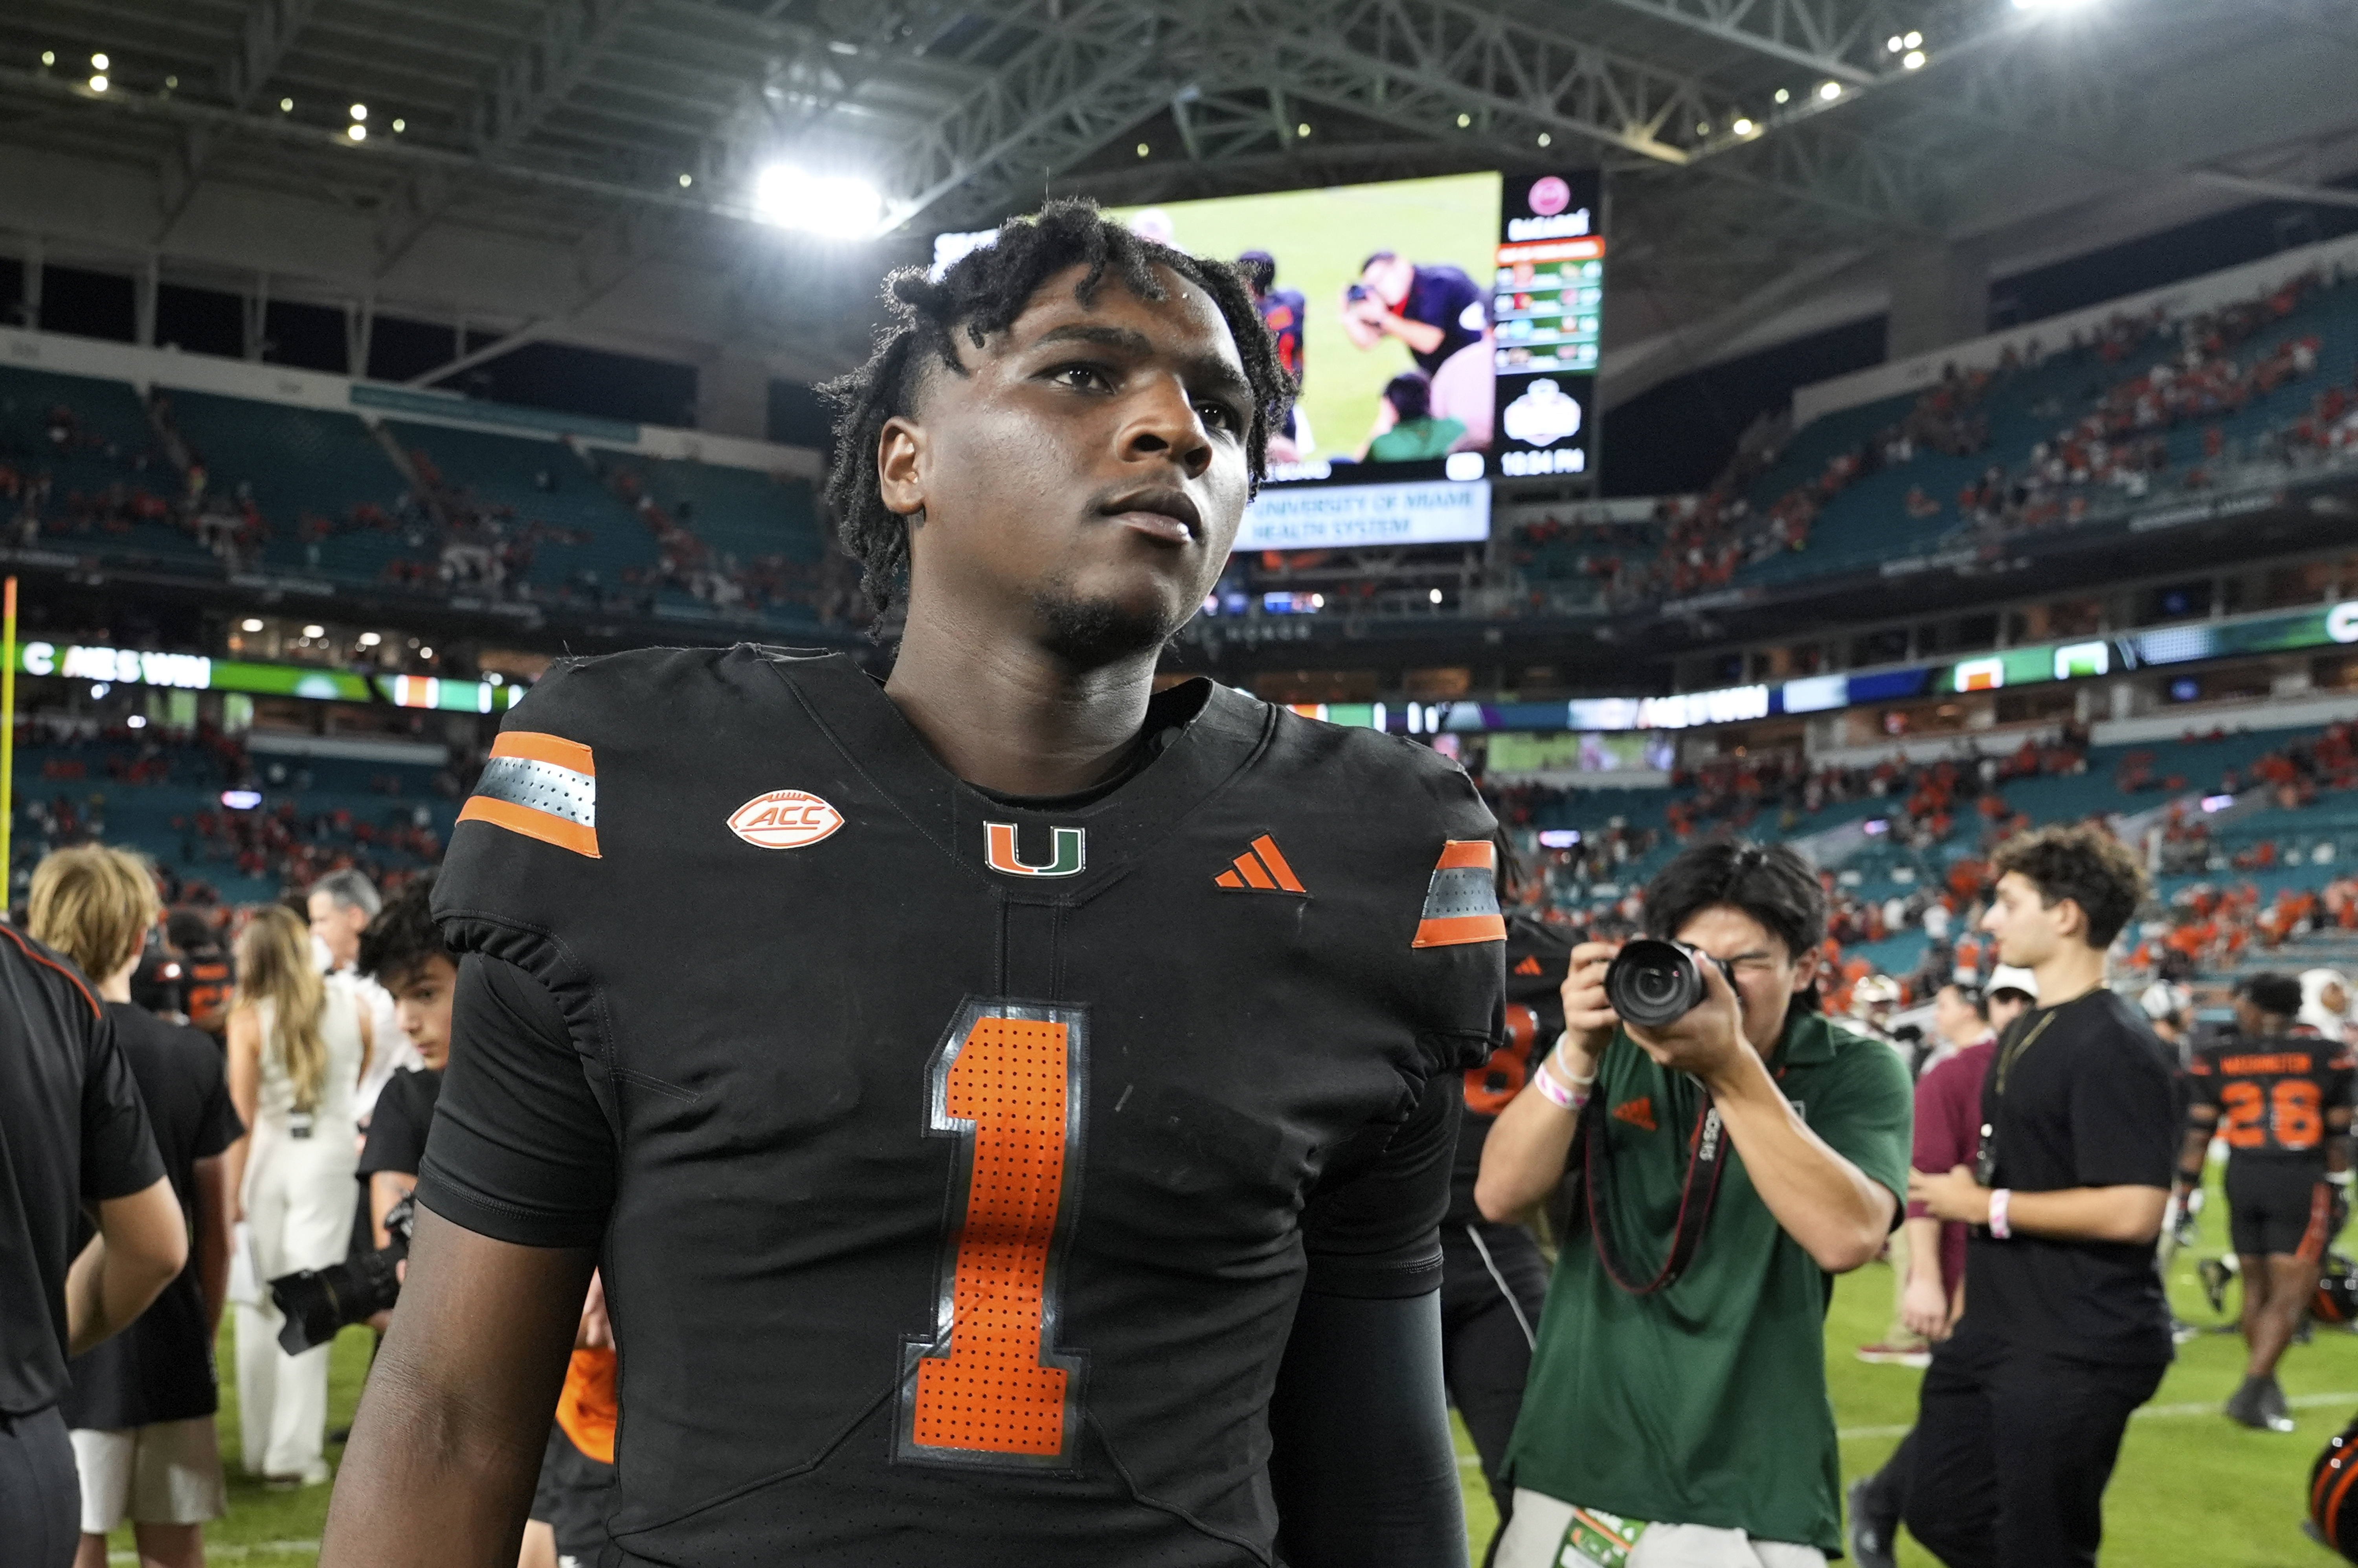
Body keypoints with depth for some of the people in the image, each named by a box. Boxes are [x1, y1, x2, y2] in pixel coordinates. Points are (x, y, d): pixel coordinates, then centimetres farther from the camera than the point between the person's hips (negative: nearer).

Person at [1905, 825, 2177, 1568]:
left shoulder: (2114, 1044, -19)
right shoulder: (2025, 1032, 11)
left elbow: (2132, 1211, -26)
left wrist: (1984, 1206, -18)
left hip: (2079, 1352, -9)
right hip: (1994, 1333, 9)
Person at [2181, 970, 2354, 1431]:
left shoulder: (2217, 1058, 0)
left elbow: (2199, 1132, -1)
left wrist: (2186, 1187, 5)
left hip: (2243, 1178, 3)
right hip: (2302, 1182, -3)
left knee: (2257, 1287, 16)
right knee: (2291, 1293, -1)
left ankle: (2266, 1388, 25)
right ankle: (2250, 1392, -10)